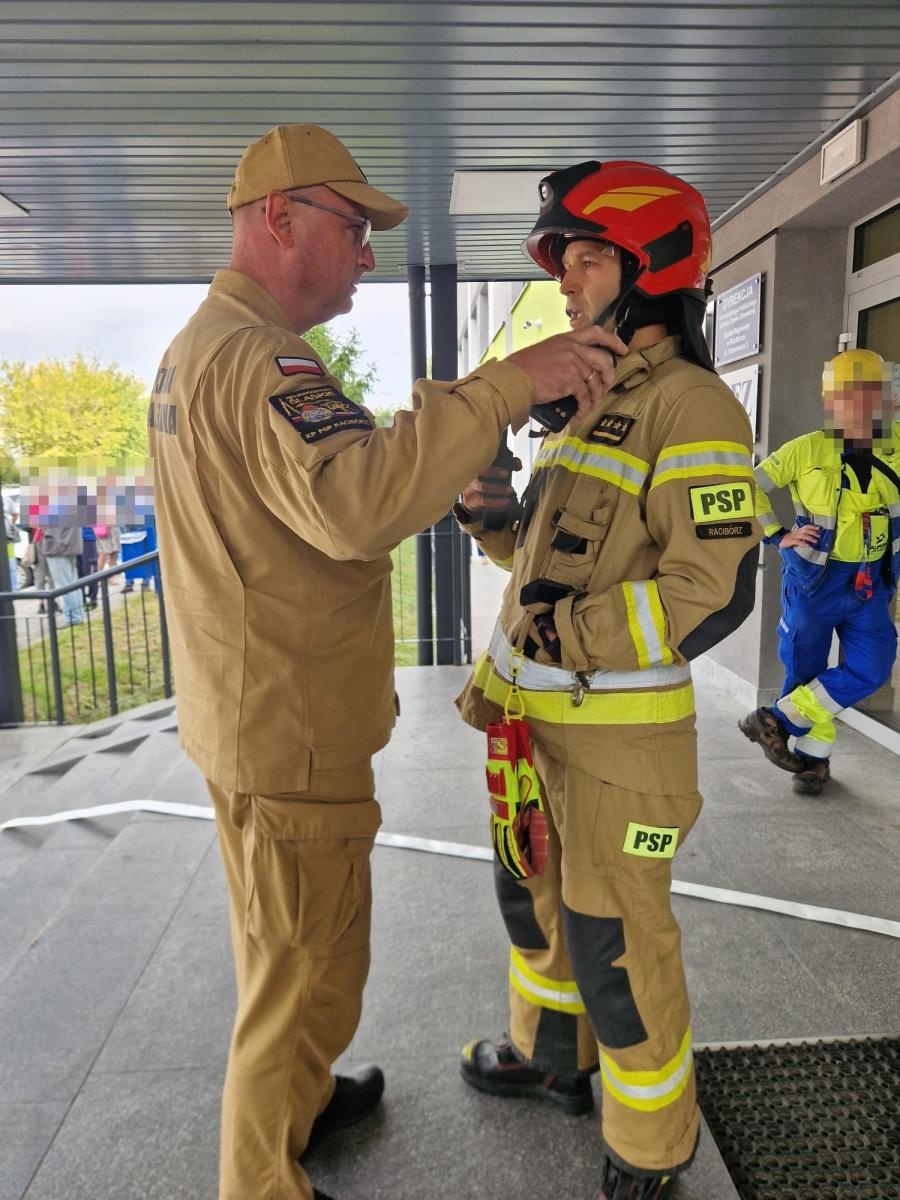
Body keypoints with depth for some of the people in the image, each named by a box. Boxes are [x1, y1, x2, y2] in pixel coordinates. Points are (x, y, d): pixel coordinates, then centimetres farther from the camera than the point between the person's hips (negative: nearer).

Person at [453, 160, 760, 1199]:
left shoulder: (690, 406, -13)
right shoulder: (587, 403, 14)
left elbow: (714, 590, -21)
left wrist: (565, 634, -23)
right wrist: (496, 512, 1)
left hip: (617, 732, -8)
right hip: (535, 714, 9)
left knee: (613, 939, 6)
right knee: (532, 895, 23)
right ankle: (550, 1056, 49)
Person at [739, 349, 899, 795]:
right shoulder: (807, 449, -13)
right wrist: (777, 536, -10)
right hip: (814, 579, -3)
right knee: (806, 671, 7)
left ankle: (776, 720, 10)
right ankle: (813, 757, 29)